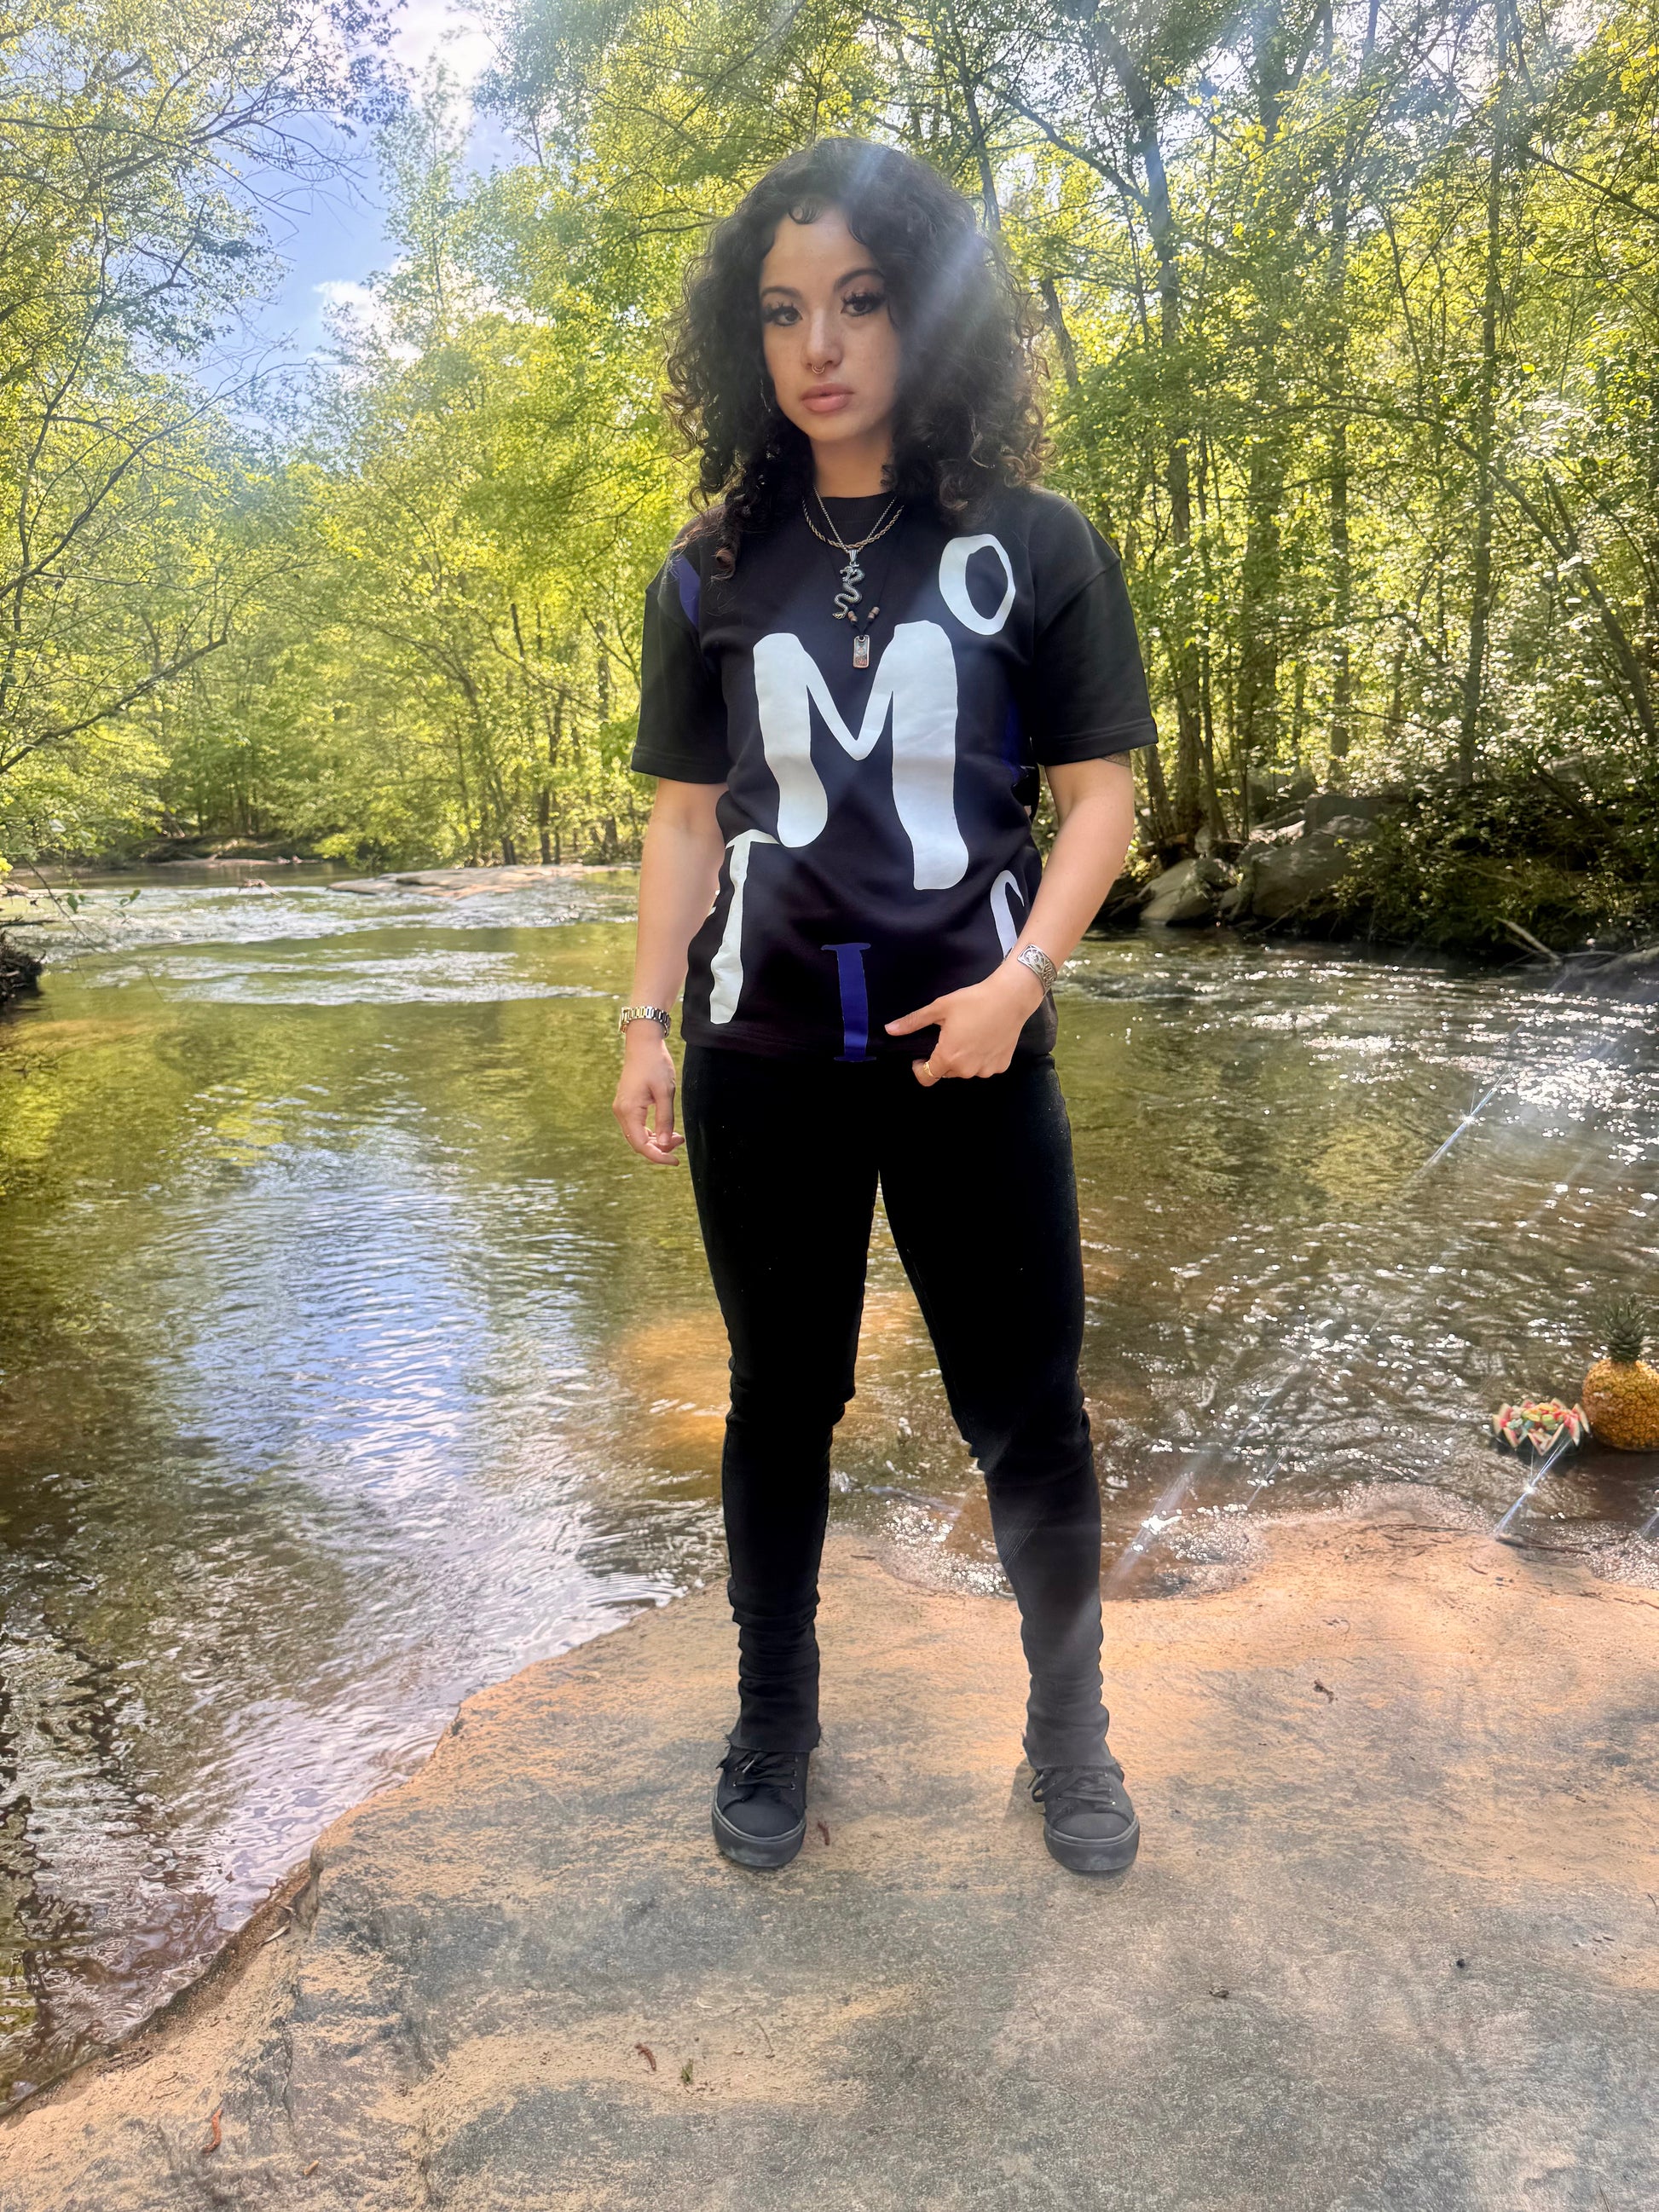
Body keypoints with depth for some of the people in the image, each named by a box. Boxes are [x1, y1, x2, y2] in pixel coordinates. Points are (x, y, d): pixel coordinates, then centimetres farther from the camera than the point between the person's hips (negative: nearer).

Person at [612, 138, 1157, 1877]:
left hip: (968, 1052, -1)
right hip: (764, 1062, 2)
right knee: (781, 1401, 13)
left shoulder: (1034, 549, 2)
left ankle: (1069, 1730, 30)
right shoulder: (713, 574, 8)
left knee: (1026, 1411, 6)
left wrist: (1022, 975, -12)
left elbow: (1102, 791, 2)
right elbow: (686, 815, 10)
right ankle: (773, 1725, 32)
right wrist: (646, 1020, 3)